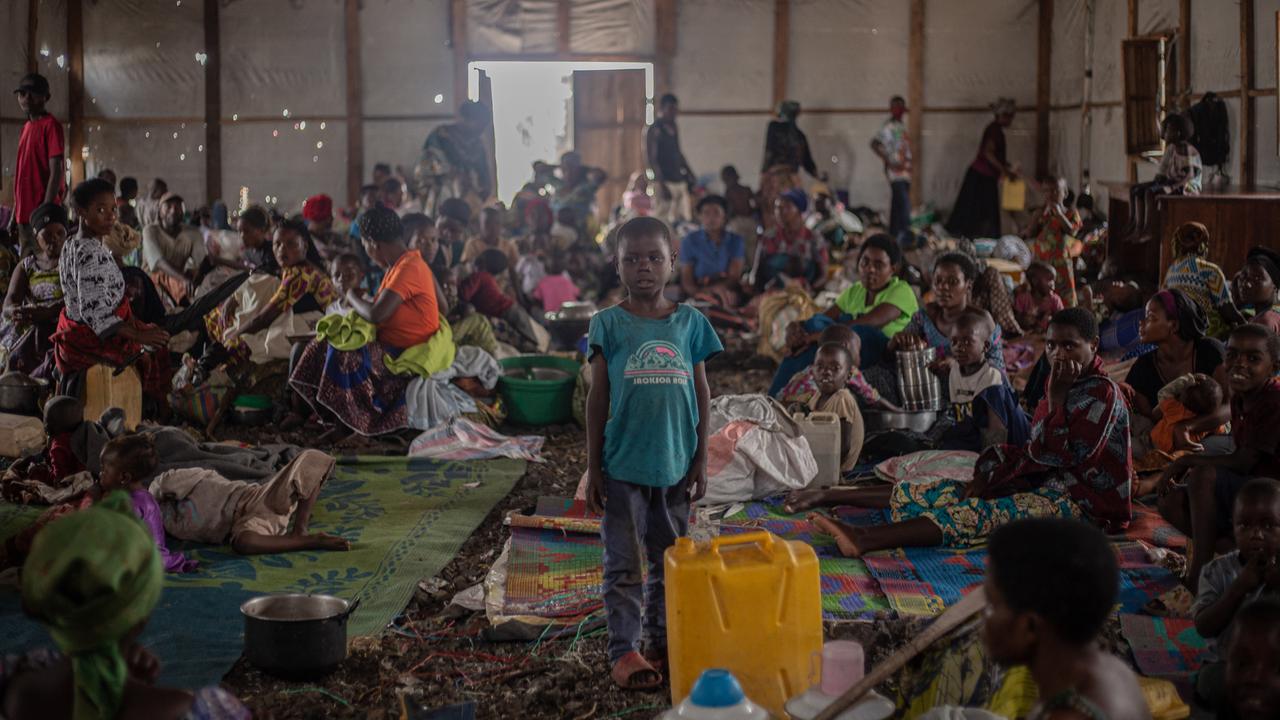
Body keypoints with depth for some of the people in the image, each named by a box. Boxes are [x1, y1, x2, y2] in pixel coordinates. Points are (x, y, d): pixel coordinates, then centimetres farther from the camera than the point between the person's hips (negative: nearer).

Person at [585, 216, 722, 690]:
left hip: (675, 464, 2)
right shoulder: (609, 323, -2)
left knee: (670, 561, 14)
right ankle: (623, 651, 12)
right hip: (623, 466, -2)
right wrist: (593, 467, -2)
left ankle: (663, 640, 27)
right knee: (624, 565, 5)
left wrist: (701, 459, 4)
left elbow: (701, 392, 7)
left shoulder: (690, 322, 3)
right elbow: (598, 397, 0)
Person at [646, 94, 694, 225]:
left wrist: (690, 174, 20)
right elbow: (651, 158, -12)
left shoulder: (673, 129, 16)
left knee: (683, 221, 6)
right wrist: (661, 183, -19)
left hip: (679, 181, 8)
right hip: (665, 182, -8)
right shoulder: (655, 130, -7)